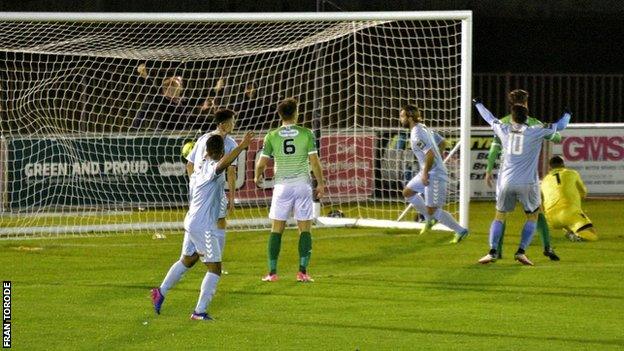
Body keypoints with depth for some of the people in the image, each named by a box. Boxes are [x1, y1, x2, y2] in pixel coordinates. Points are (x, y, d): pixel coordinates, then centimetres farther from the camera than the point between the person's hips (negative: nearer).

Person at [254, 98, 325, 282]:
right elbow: (314, 162, -4)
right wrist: (320, 183, 9)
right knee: (305, 229, 5)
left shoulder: (272, 136, -1)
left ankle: (272, 272, 4)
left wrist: (258, 177, 23)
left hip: (282, 185, 1)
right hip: (303, 185, -1)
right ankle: (303, 271, -2)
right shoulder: (306, 134, -4)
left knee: (276, 229, 7)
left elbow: (261, 163, 1)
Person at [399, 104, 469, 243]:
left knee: (432, 210, -4)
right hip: (428, 172, 10)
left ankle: (460, 231, 5)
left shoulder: (416, 135, -22)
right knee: (407, 192, 20)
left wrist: (425, 173, -21)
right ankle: (430, 219, 26)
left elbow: (430, 154, -31)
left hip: (434, 175, -10)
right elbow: (442, 142, 19)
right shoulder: (423, 128, 9)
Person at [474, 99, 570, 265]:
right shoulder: (535, 132, -2)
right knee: (532, 216, 15)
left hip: (506, 182, 2)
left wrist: (478, 104, 43)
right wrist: (567, 114, 32)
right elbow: (559, 126, 10)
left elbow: (490, 118, 24)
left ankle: (492, 252, 0)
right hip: (527, 183, -2)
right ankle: (521, 251, 1)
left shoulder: (504, 130, 6)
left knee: (499, 216, 15)